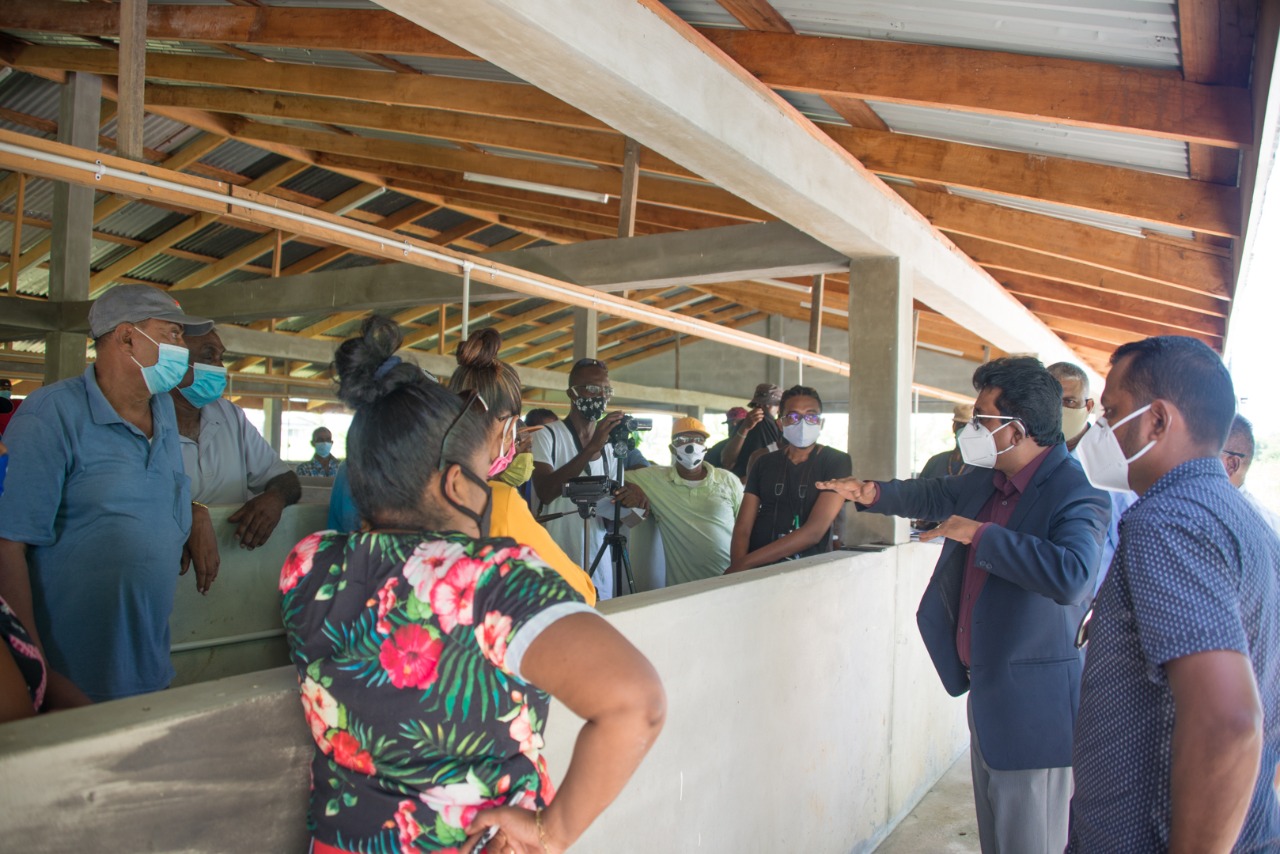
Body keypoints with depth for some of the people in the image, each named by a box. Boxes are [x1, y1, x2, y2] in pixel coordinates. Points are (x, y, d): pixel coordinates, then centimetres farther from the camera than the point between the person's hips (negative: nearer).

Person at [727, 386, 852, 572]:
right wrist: (738, 569, -16)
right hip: (759, 570, 2)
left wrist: (745, 563, -16)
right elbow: (742, 528, 4)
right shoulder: (764, 463, 11)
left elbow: (814, 532, -13)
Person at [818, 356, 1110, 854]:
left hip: (1032, 706, -9)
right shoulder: (984, 479, 5)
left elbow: (1071, 575, -38)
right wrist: (874, 494, 12)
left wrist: (979, 533, -30)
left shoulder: (1077, 494, -21)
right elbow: (935, 496, 25)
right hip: (984, 691, 9)